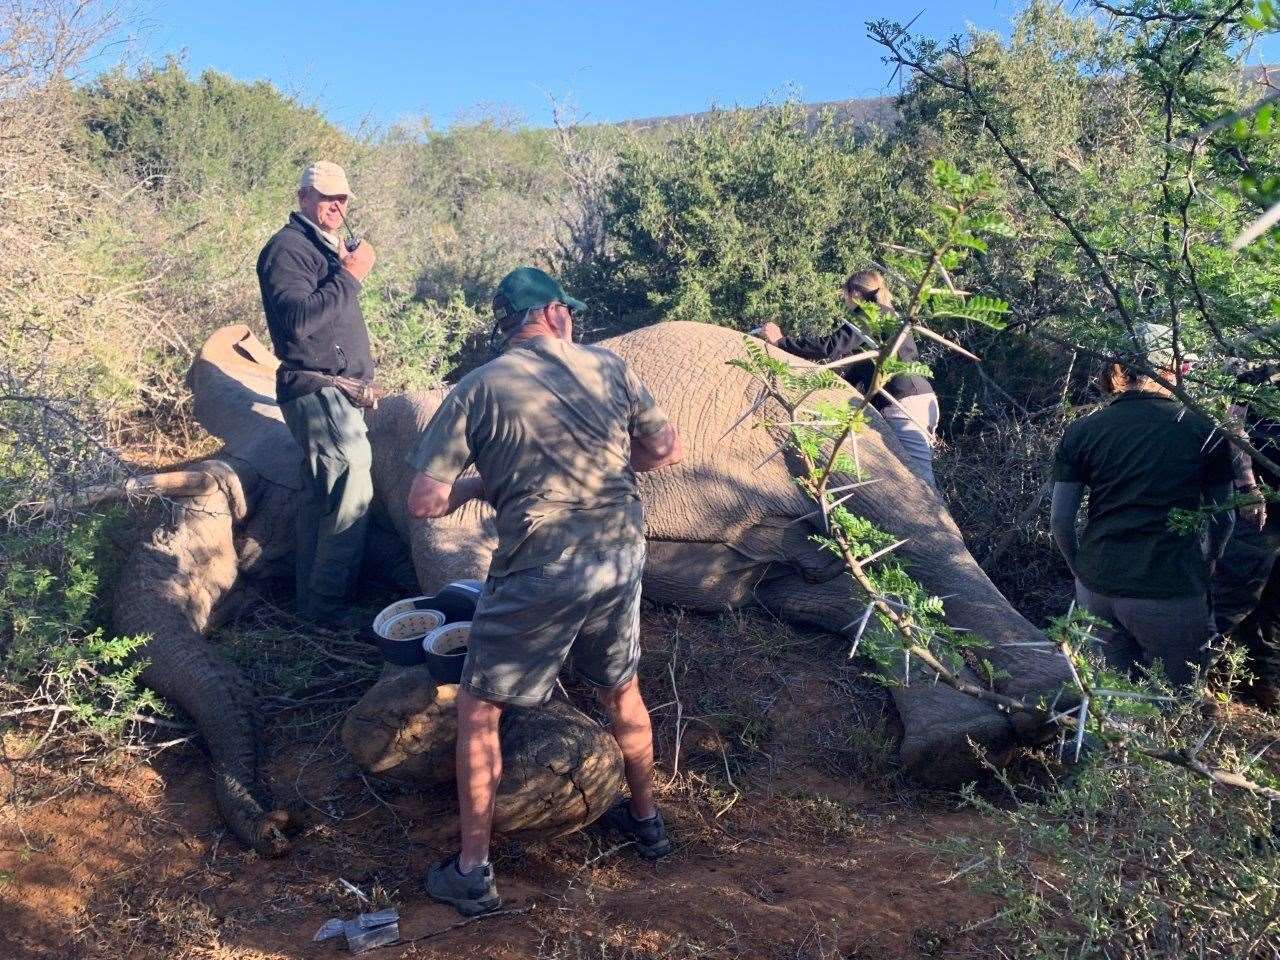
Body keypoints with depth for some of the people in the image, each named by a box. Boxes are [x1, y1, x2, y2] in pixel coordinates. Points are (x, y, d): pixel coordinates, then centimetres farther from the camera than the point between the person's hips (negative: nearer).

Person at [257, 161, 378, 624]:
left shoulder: (327, 248, 20)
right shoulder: (288, 247, -10)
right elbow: (298, 318, -24)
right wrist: (350, 276, -20)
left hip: (338, 391, 10)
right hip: (317, 390, -10)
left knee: (322, 495, 13)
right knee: (352, 493, -13)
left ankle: (311, 600, 22)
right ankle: (326, 606, -6)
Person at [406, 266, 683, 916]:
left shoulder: (477, 388, -4)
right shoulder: (609, 367, 4)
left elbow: (424, 503, -8)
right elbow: (666, 451, 12)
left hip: (538, 574, -4)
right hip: (621, 559, 4)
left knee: (478, 711, 14)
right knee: (622, 690, 28)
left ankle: (472, 874, 21)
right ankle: (646, 820, 46)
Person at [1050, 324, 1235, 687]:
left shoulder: (1082, 431, 2)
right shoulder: (1205, 429, -2)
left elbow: (1060, 520, 2)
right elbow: (1223, 520, 3)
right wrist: (1202, 567, 19)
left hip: (1096, 587, 3)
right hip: (1170, 595, -3)